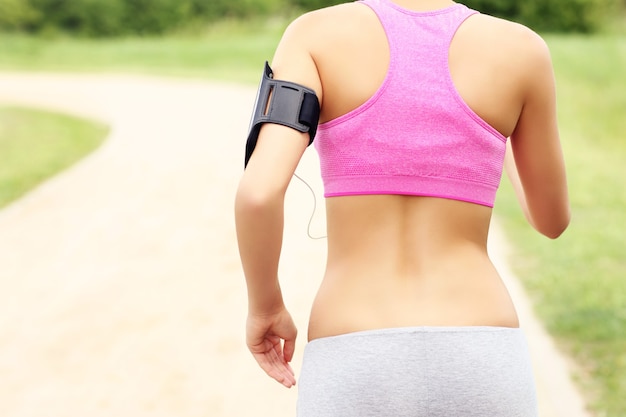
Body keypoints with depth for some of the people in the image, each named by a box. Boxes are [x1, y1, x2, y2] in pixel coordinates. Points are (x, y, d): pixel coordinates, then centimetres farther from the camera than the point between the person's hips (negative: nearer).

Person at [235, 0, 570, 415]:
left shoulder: (316, 33, -2)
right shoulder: (521, 48, 1)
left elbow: (259, 192, -15)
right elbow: (552, 217, 14)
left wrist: (264, 306, 6)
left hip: (358, 380, -1)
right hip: (475, 371, 1)